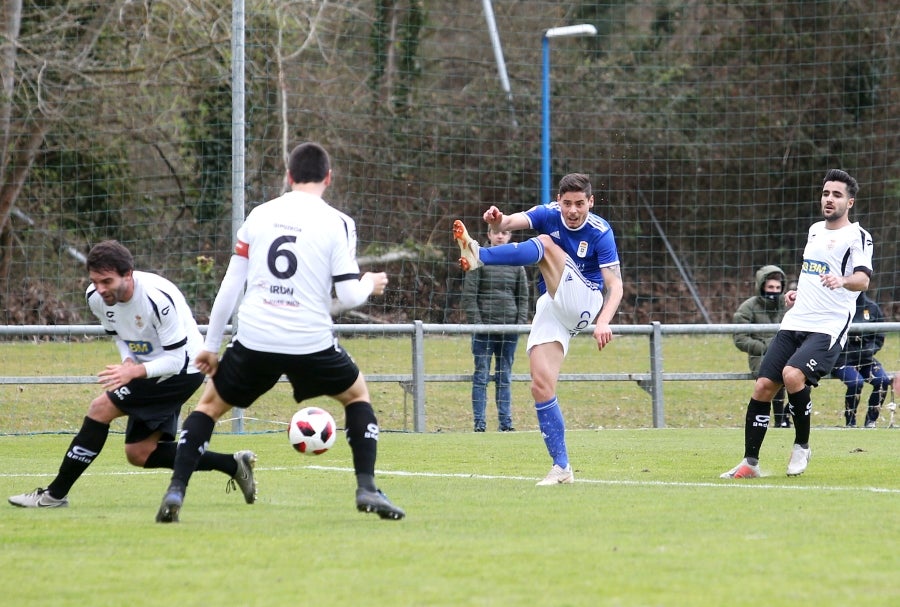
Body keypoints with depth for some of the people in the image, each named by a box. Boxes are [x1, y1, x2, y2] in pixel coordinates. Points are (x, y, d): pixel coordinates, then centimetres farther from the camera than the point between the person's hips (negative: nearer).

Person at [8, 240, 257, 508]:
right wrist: (128, 360, -8)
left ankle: (55, 494, -11)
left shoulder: (158, 298, -30)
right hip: (150, 370, 9)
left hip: (182, 370, -9)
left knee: (101, 408, -18)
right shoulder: (96, 297, -8)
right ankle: (232, 464, 12)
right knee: (139, 453, 5)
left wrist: (134, 372, -38)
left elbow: (176, 360, -25)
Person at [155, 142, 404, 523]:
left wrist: (210, 346, 13)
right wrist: (369, 285, 18)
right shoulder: (337, 224, -2)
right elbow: (348, 296, -5)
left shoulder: (259, 216, 7)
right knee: (357, 395, 24)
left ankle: (176, 492, 4)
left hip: (255, 340, 2)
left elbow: (229, 287, 7)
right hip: (311, 343, -1)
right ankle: (367, 489, 11)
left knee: (210, 403, 21)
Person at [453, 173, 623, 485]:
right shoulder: (548, 215, 0)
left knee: (545, 244, -23)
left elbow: (615, 286, -15)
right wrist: (496, 221, -43)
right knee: (541, 386, -10)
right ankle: (562, 467, -6)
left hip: (584, 302, -5)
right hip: (552, 308, 5)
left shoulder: (600, 232, -10)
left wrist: (603, 321, -32)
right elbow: (510, 222, -18)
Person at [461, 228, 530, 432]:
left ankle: (506, 422, 9)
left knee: (504, 377, 7)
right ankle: (479, 423, 0)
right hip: (484, 327, -3)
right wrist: (476, 323, -12)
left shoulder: (516, 264, 10)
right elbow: (469, 295, -4)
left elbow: (523, 297, 13)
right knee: (481, 376, -2)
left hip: (509, 328, 3)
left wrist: (521, 322, 1)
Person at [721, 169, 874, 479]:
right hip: (794, 323, 7)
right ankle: (750, 462, 5)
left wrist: (842, 281, -43)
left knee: (792, 375, -28)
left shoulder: (857, 237, -6)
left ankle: (802, 446, -6)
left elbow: (862, 279, -23)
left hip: (828, 328, -7)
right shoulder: (815, 230, 18)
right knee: (763, 386, -3)